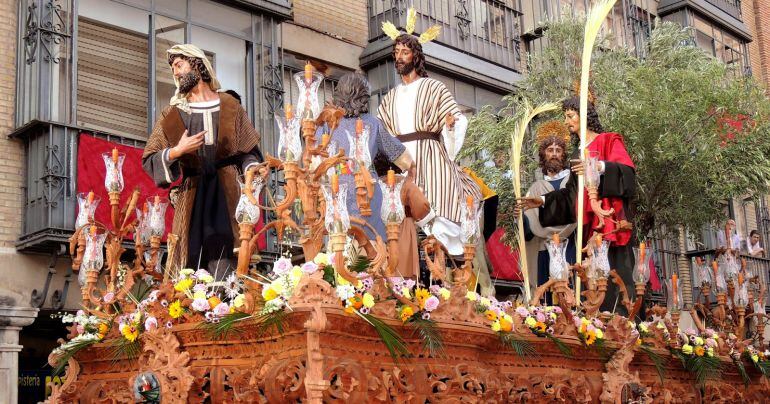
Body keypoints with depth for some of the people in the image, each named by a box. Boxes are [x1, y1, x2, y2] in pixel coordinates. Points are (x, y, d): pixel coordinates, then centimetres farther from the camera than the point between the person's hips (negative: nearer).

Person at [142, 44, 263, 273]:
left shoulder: (230, 107, 13)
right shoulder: (172, 114, 14)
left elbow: (247, 151, 13)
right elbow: (149, 160, 9)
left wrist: (252, 168, -8)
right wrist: (177, 152, -9)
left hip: (224, 195, -1)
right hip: (189, 197, 1)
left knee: (221, 261, -14)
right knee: (190, 267, -7)